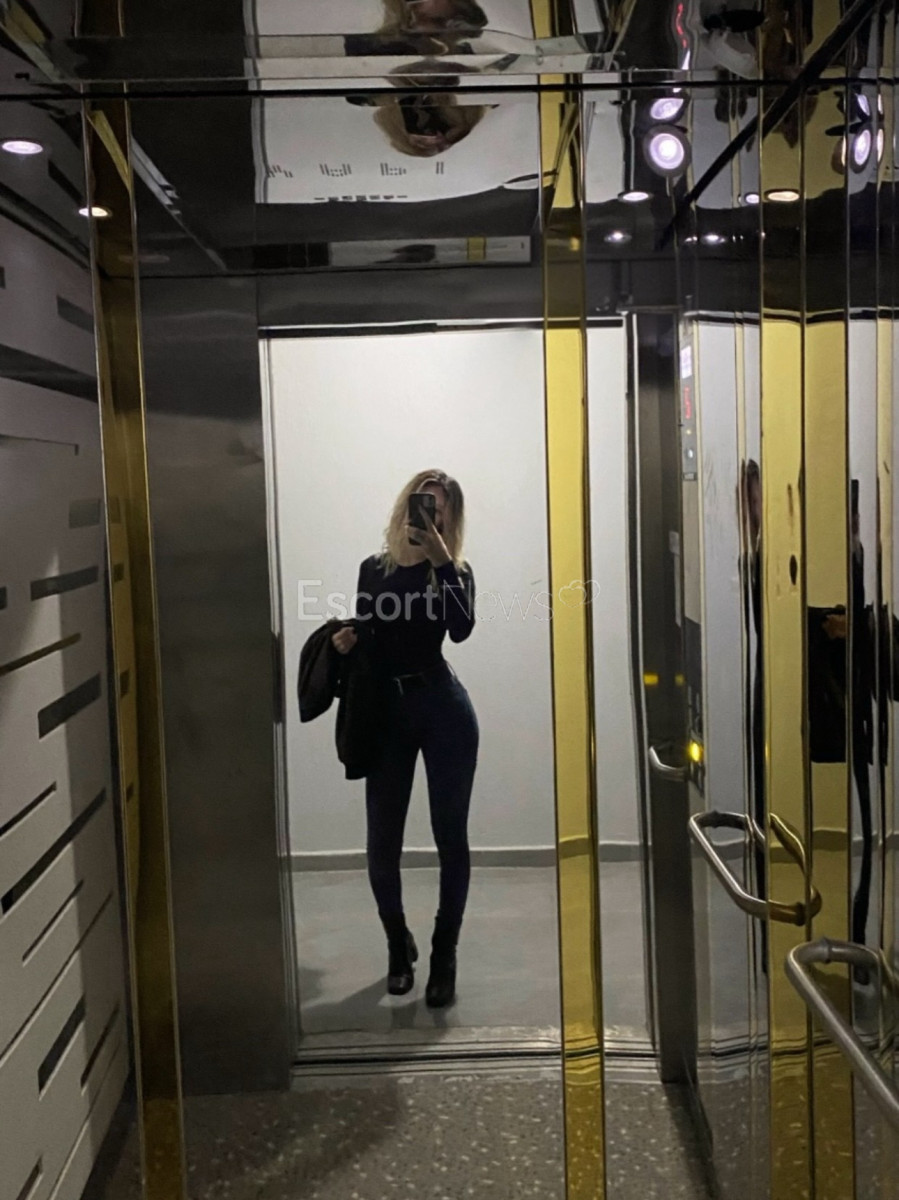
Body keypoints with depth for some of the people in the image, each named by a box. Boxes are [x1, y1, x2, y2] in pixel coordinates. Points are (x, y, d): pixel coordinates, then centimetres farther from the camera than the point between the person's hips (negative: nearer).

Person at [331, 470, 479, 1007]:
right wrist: (346, 640, -5)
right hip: (386, 711, 3)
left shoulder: (453, 571, 2)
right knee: (382, 841, 4)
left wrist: (439, 555, -20)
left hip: (443, 707, -2)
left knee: (450, 835, 3)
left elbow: (461, 629, -18)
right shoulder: (375, 569, 10)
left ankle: (444, 956, 18)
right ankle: (399, 944, 29)